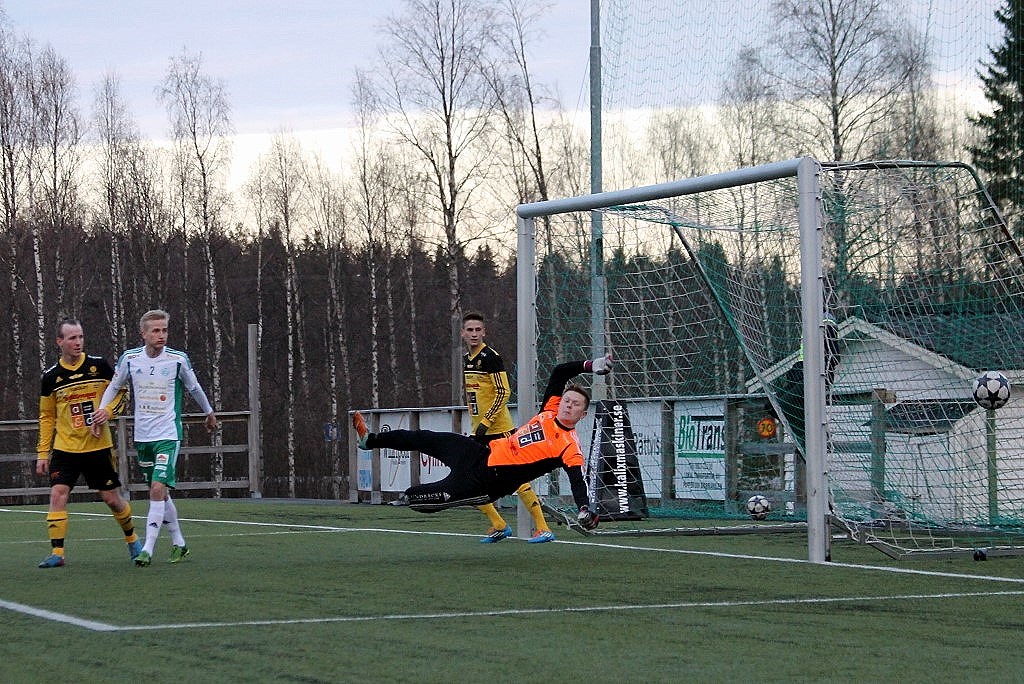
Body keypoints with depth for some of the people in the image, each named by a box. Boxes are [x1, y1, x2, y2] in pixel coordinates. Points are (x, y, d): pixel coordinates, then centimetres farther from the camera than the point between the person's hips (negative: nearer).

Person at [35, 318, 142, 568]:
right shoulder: (51, 376, 0)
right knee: (57, 494, -15)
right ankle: (57, 552, -10)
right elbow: (47, 417, 8)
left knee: (112, 498, 6)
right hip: (64, 449, 1)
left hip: (98, 447, -1)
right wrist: (42, 453, 5)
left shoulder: (99, 365, -3)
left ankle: (132, 539, 30)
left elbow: (119, 393, 8)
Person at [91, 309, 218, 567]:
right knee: (159, 492, 11)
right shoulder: (129, 359, -1)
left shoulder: (178, 359, -7)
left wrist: (209, 413, 24)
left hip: (168, 435, -4)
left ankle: (148, 549, -16)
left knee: (158, 488, -16)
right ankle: (178, 543, 25)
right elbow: (114, 386, 14)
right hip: (142, 436, 4)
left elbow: (194, 388, 10)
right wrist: (103, 410, -3)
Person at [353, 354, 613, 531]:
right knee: (426, 439, 16)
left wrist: (585, 509, -47)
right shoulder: (550, 409, 0)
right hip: (486, 452, 8)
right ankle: (370, 439, 33)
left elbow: (577, 481, -29)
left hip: (490, 480, -8)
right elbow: (558, 373, 7)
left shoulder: (570, 447, -19)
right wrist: (589, 365, -3)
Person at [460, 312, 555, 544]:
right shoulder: (466, 359, 14)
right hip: (480, 432, 8)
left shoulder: (490, 357, -11)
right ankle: (499, 526, 18)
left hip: (499, 429, -8)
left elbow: (503, 392, -16)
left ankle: (543, 528, -7)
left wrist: (486, 422, -19)